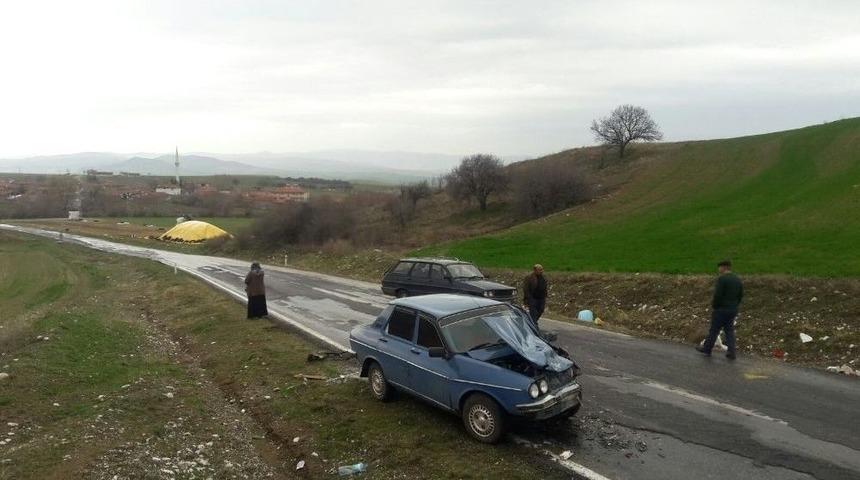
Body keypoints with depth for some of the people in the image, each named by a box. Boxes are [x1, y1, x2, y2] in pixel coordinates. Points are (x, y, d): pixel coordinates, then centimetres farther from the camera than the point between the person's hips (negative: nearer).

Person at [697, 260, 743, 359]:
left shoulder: (721, 278, -17)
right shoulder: (738, 280, 7)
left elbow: (717, 295, -21)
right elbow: (740, 296, 10)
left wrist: (713, 307, -8)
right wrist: (734, 306, 18)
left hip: (721, 310, -7)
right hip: (733, 310, 7)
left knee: (714, 330, 7)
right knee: (729, 331, 13)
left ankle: (707, 349, 20)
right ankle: (731, 353, 8)